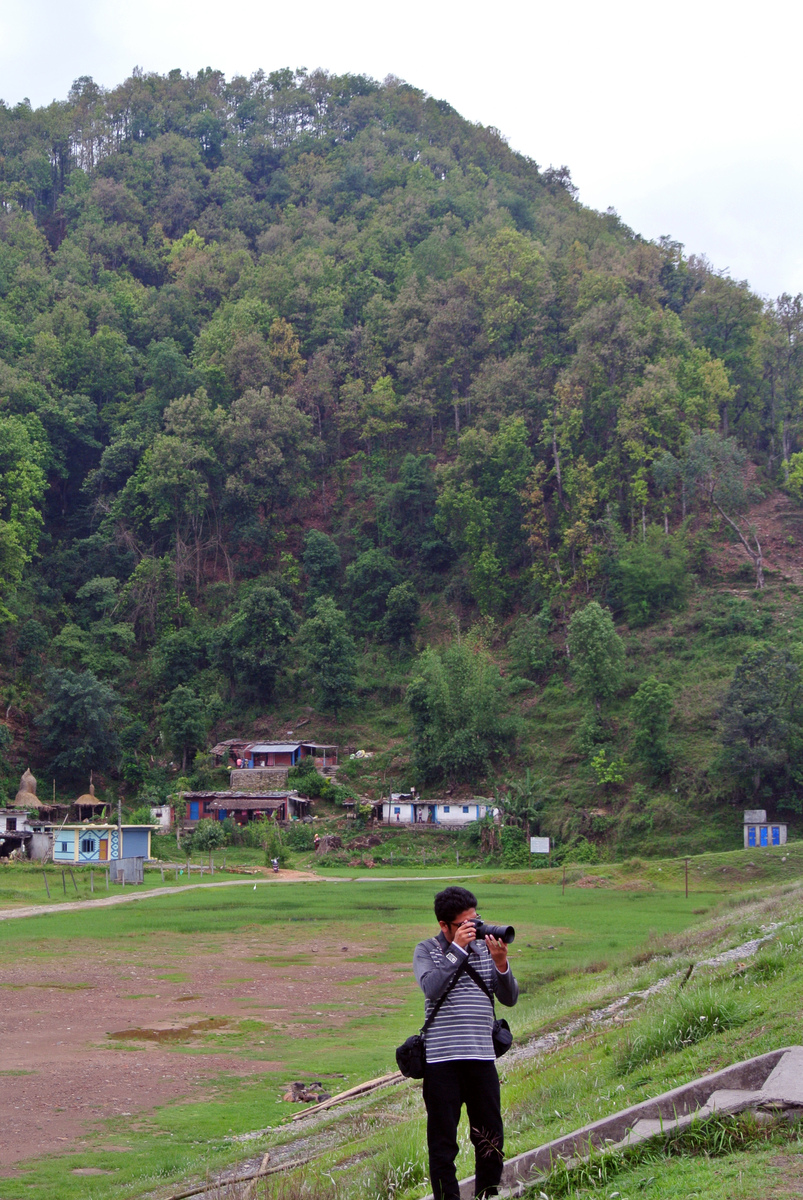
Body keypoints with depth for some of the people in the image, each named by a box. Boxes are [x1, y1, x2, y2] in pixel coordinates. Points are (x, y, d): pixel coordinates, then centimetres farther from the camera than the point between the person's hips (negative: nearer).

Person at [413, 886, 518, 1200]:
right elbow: (431, 988, -18)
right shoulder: (426, 950, 1)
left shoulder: (485, 948, 10)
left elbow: (509, 998, 6)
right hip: (441, 1059, -3)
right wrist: (458, 949, -18)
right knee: (442, 1139, 3)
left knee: (491, 1138, 8)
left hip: (482, 1056, 3)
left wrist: (500, 962, -11)